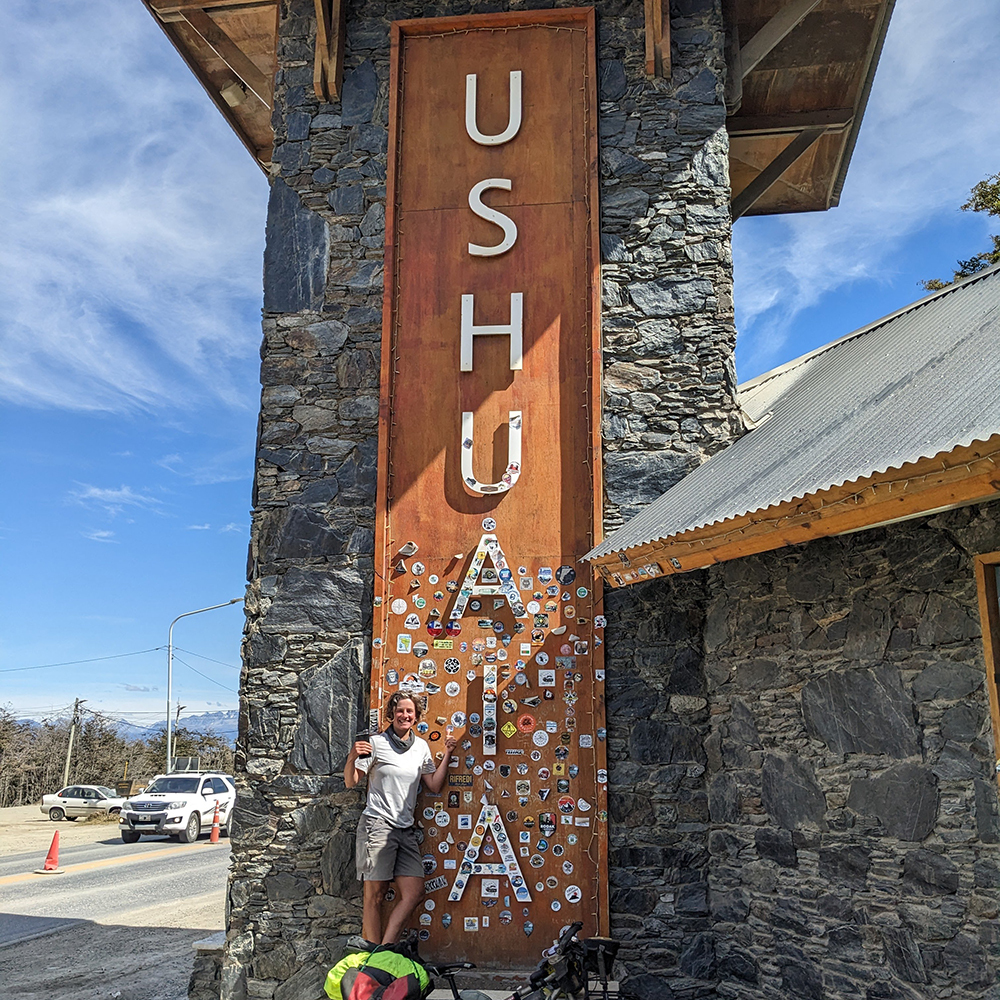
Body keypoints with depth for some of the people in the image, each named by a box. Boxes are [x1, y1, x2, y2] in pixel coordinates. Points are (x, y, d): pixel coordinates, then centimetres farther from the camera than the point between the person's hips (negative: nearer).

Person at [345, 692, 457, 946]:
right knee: (375, 894, -4)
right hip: (377, 825, -5)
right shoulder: (376, 743, -2)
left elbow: (434, 786, 12)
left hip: (406, 829, 5)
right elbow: (350, 782, -3)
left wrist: (447, 754, 5)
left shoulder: (421, 746, 12)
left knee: (414, 892, -3)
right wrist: (352, 757, -22)